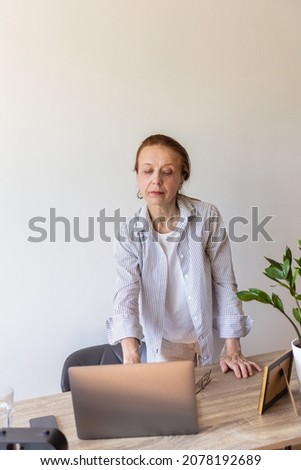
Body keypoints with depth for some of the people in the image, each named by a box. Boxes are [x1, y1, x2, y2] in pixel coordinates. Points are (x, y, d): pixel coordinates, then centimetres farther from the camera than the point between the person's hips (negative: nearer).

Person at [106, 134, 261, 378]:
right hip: (163, 346, 0)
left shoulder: (207, 216, -15)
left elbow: (225, 283, -11)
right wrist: (131, 355, -39)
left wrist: (233, 350, -13)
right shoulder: (128, 233, -13)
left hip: (210, 342, 0)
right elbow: (126, 296, -23)